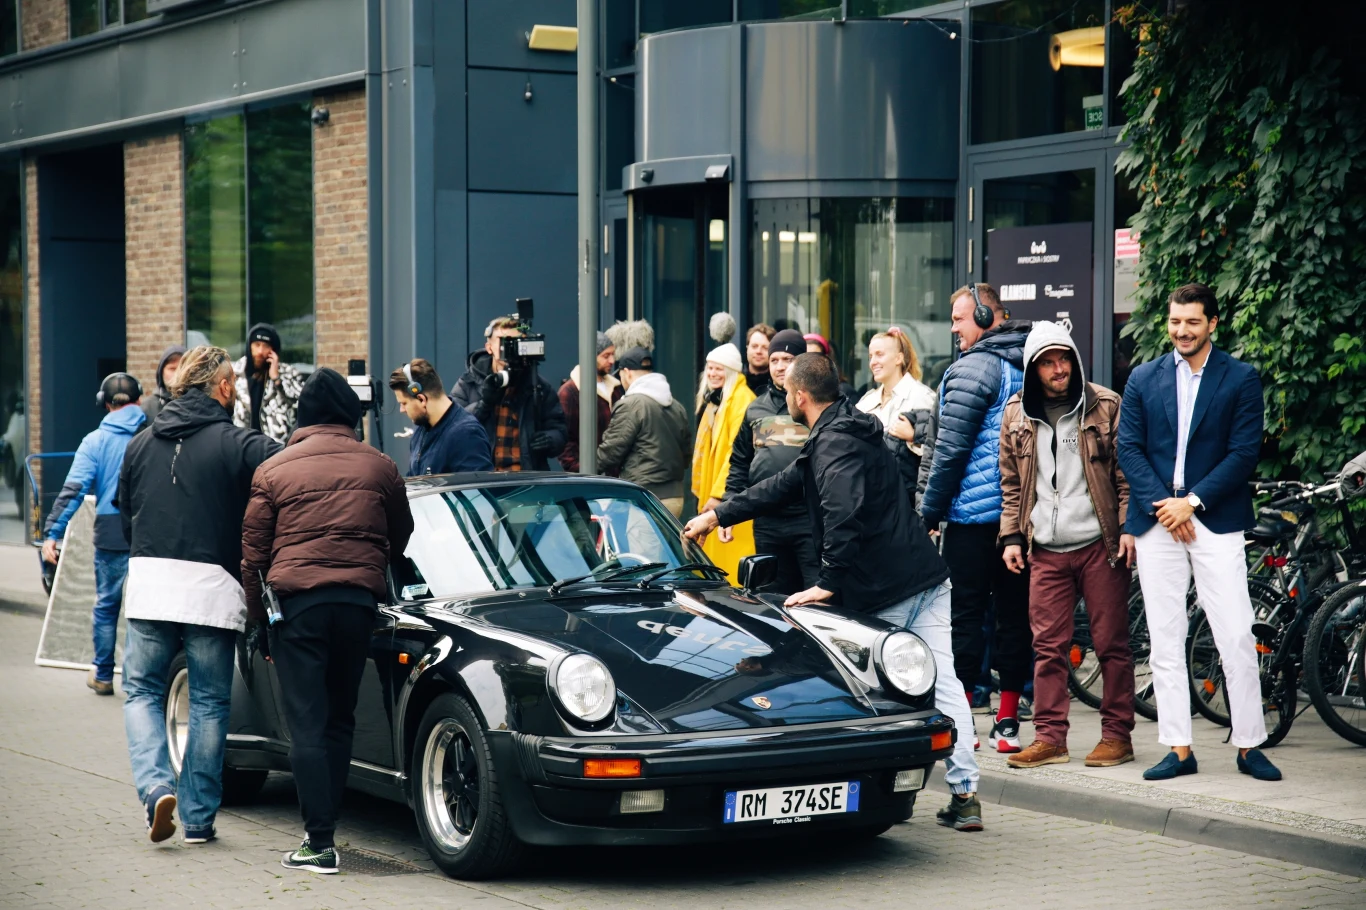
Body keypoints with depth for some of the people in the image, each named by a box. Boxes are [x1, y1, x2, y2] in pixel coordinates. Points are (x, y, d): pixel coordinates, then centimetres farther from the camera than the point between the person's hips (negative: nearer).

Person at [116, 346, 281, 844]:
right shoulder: (238, 445, -5)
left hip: (149, 582, 3)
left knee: (141, 691, 14)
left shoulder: (141, 444, 11)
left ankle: (156, 785, -8)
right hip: (212, 585, -3)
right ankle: (199, 816, 10)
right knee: (209, 702, 8)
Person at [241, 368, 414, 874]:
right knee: (339, 719, 14)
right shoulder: (378, 467, 8)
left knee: (307, 723, -2)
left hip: (297, 601, -2)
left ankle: (320, 842, -7)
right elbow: (401, 538, 21)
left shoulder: (273, 470, 3)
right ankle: (324, 826, 16)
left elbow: (253, 551, 5)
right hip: (359, 601, 2)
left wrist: (257, 614, 14)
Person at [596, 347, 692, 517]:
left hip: (643, 497, -8)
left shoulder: (631, 405, -11)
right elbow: (686, 450, 19)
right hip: (675, 495, 8)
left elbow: (611, 450, -8)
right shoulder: (677, 406, 14)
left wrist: (590, 466, 10)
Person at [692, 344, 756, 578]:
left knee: (732, 557, -11)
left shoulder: (741, 398, -12)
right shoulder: (714, 399, 18)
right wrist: (702, 490, 18)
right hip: (711, 492, 10)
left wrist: (719, 493, -21)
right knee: (713, 554, 9)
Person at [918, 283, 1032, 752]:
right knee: (1015, 613, 8)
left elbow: (951, 448, -14)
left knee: (965, 613, -2)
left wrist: (929, 511, -7)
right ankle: (1008, 720, 11)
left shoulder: (973, 369, -11)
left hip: (975, 510, -7)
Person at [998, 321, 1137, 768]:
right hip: (1046, 551, 3)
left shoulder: (1106, 407, 0)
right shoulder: (1016, 414, 10)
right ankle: (1050, 737, 9)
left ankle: (1117, 734, 9)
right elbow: (1011, 482, 16)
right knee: (1047, 646, 4)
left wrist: (1128, 527, -7)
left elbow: (1128, 472, 1)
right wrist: (1012, 536, 10)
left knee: (1111, 643, 1)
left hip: (1099, 545, -3)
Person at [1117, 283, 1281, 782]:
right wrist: (1164, 504, -8)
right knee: (1165, 642, 3)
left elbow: (1244, 452, -4)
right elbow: (1129, 448, 5)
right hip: (1157, 520, 3)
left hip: (1215, 519, -3)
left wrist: (1191, 502, -11)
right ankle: (1178, 749, 8)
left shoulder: (1240, 379, 3)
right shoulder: (1143, 379, 11)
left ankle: (1249, 746, 3)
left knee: (1237, 637, -6)